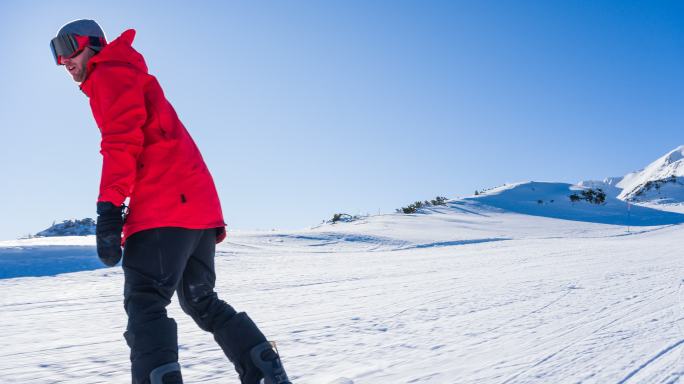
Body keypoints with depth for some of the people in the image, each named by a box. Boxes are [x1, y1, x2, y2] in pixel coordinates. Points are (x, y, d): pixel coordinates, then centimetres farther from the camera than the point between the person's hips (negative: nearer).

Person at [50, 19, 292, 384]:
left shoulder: (109, 75, 5)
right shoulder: (135, 78, 33)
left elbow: (122, 143, -12)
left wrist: (108, 210, -19)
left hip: (164, 209, -10)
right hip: (199, 205, 10)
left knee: (145, 303, -12)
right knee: (201, 301, 16)